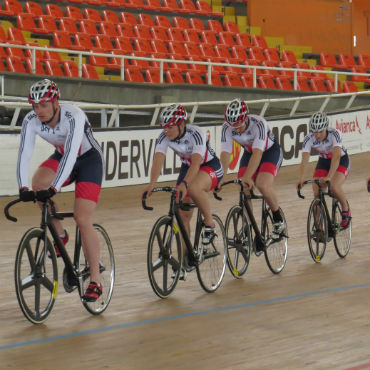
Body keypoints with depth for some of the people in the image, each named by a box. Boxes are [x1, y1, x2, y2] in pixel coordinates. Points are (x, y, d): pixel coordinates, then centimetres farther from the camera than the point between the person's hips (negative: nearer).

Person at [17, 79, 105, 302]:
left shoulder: (73, 117, -33)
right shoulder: (31, 121, -18)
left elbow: (70, 154, -42)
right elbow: (24, 154, -26)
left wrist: (54, 189, -51)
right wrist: (23, 188, -41)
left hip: (89, 159, -5)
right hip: (62, 157, 5)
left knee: (83, 219, -16)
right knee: (38, 182, -28)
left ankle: (96, 281, -8)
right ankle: (60, 235, -5)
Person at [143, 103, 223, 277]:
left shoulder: (196, 134, -31)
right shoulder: (164, 137, -16)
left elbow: (196, 162, -43)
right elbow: (158, 160, -28)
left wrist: (184, 183, -57)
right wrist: (151, 184, -44)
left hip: (210, 167, -6)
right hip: (187, 168, 6)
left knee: (193, 188, -38)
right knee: (183, 214, -3)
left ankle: (210, 224, -15)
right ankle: (183, 260, 6)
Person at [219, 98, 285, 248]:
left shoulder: (258, 123, -36)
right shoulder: (227, 128, -23)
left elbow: (257, 153, -44)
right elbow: (225, 153, -27)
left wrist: (247, 177, -56)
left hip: (271, 151, -5)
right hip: (249, 153, 5)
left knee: (263, 185, -29)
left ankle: (279, 220, -5)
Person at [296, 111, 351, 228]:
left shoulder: (334, 134, -33)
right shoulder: (309, 139, -24)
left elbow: (336, 156, -44)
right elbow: (304, 160, -33)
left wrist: (329, 176, -58)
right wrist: (301, 178, -51)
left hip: (341, 161, -3)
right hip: (323, 161, 4)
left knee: (334, 187, -30)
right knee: (317, 193, -14)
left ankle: (346, 210, -1)